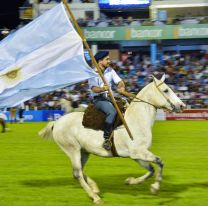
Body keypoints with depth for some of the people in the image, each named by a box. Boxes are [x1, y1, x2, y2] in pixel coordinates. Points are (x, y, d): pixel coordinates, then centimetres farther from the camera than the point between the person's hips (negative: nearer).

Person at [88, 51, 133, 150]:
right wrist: (103, 89, -40)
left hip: (109, 97, 7)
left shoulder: (110, 70, 13)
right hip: (98, 99, -7)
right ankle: (106, 138, -31)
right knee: (112, 112, -34)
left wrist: (121, 87, -18)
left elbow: (119, 81, 6)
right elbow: (94, 89, -18)